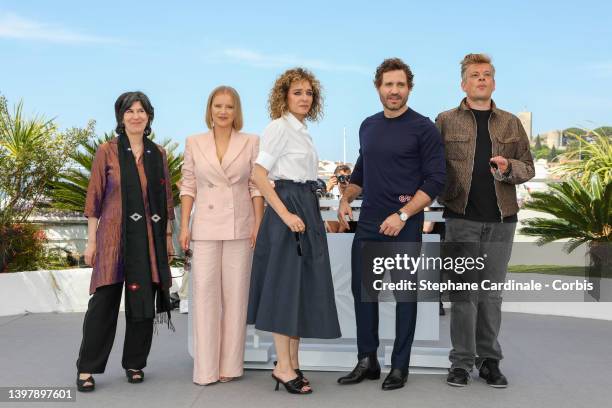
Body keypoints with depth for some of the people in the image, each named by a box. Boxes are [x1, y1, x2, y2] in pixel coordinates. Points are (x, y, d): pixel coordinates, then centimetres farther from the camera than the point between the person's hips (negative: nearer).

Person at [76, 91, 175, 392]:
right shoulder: (107, 151, 1)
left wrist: (168, 236, 10)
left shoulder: (158, 154, 10)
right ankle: (87, 369, 8)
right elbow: (94, 197, 1)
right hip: (115, 235, -3)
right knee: (104, 300, -3)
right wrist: (91, 240, -2)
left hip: (150, 238, 3)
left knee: (144, 300, 6)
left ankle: (135, 364, 19)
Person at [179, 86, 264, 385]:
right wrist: (184, 226, 0)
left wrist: (259, 226, -4)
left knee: (236, 293, 3)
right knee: (205, 292, -2)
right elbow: (188, 187, 7)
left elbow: (257, 187, 2)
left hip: (240, 227, 0)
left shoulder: (251, 143, 3)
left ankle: (230, 364, 13)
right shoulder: (194, 143, 7)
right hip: (206, 227, 1)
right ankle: (206, 368, 5)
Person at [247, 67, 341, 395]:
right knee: (286, 285, -5)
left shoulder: (302, 131, 17)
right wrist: (286, 214, -22)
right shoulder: (279, 127, -9)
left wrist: (311, 215, 14)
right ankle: (283, 367, 2)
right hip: (288, 209, -9)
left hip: (307, 209, 9)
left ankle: (292, 364, 18)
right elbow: (258, 176, -17)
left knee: (304, 286, 10)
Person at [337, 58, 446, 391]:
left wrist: (402, 215, -18)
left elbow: (435, 180, -10)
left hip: (404, 225, -5)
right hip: (368, 222, 6)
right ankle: (367, 361, 21)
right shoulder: (368, 126, 12)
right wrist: (346, 198, 6)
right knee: (362, 289, 8)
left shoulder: (423, 128, -6)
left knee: (405, 294, 4)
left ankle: (399, 366, 16)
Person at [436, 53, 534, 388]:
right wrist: (440, 197, -11)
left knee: (492, 293, 8)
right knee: (464, 293, 1)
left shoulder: (511, 123, 11)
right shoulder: (446, 121, 5)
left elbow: (528, 168, 11)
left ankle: (489, 360, 18)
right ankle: (462, 362, 10)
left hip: (501, 220, 2)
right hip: (461, 218, -2)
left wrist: (509, 168, -9)